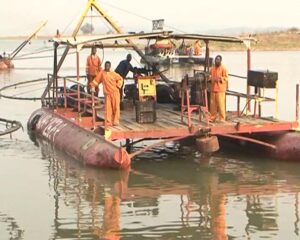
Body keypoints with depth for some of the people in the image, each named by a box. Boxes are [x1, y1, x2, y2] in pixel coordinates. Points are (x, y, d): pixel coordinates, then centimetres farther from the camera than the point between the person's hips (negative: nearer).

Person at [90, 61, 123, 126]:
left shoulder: (113, 74, 4)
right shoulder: (101, 73, 3)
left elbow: (120, 79, 14)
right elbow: (96, 80, 3)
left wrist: (118, 86, 3)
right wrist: (93, 86, -7)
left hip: (115, 93, 0)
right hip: (107, 93, 0)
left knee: (116, 107, -2)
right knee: (108, 108, -2)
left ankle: (116, 121, 2)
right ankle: (108, 122, 3)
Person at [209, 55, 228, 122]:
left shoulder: (223, 69, -2)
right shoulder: (212, 69, 16)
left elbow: (226, 78, -7)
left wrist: (220, 79, -22)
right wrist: (209, 78, 6)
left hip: (220, 89, -6)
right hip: (213, 89, 6)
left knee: (221, 104, -8)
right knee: (212, 104, 6)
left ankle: (222, 119, -3)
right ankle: (212, 118, 15)